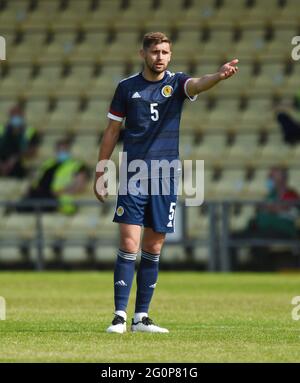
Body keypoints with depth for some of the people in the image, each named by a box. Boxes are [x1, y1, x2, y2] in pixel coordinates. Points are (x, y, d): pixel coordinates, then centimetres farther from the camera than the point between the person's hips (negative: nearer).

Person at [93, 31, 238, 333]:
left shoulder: (176, 83, 3)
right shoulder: (127, 87, 3)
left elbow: (198, 84, -21)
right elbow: (112, 132, 8)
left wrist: (219, 76, -43)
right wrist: (100, 175, 6)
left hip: (165, 177, 2)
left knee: (153, 249, 6)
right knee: (129, 245, -10)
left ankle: (142, 317, 13)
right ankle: (120, 316, -8)